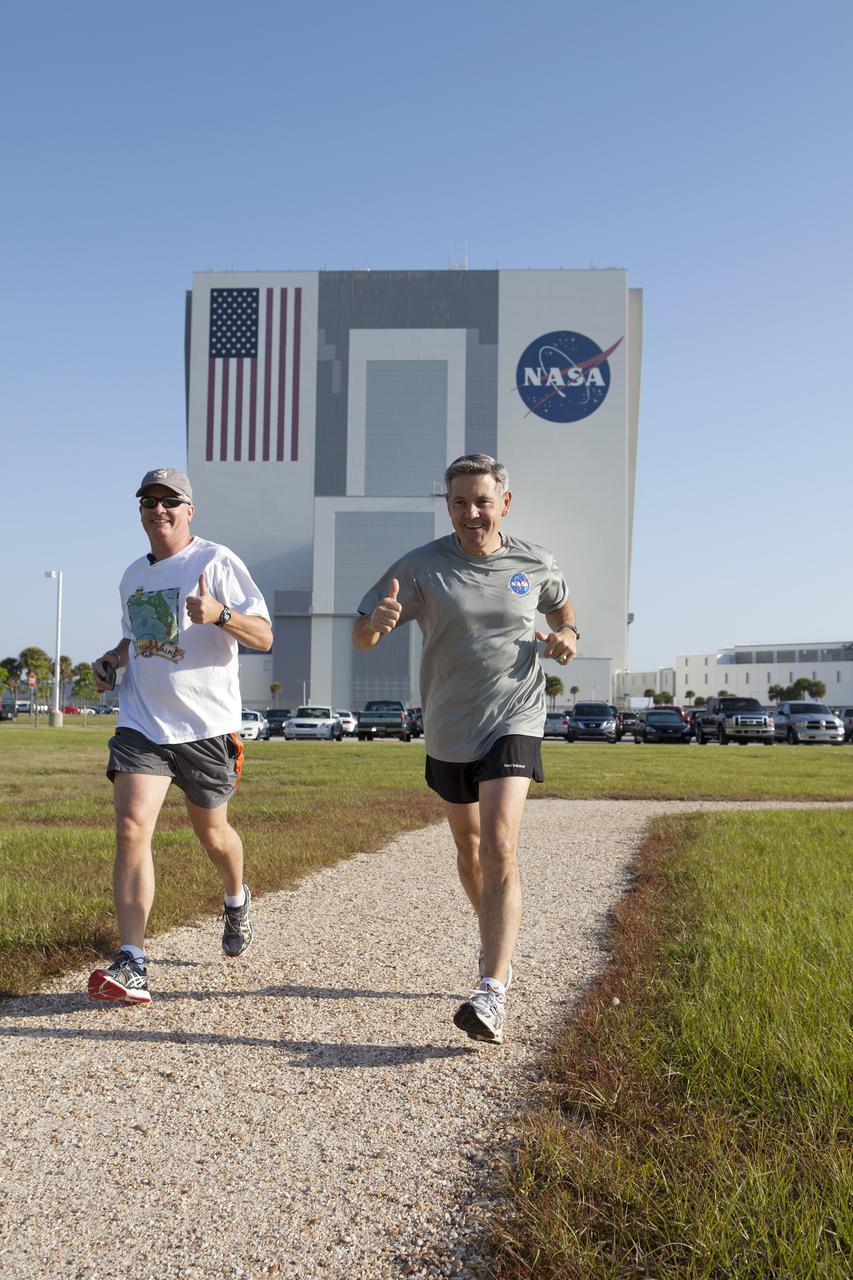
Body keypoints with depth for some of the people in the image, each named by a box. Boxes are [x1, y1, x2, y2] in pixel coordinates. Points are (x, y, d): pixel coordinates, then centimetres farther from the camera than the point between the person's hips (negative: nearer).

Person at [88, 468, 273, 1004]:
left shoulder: (216, 562, -6)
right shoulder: (133, 576, 13)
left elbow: (264, 636, -11)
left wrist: (219, 614, -29)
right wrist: (112, 659, 8)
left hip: (207, 724, -3)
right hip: (141, 722, 4)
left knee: (212, 830, 13)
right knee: (132, 827, -15)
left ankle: (237, 899, 46)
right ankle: (132, 965, -15)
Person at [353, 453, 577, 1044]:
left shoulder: (535, 564, -1)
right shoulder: (422, 566, -6)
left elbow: (562, 606, 21)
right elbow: (361, 636, -7)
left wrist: (566, 635, -1)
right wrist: (377, 622, -31)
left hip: (514, 723, -2)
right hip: (448, 730, 2)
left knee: (499, 849, -19)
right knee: (468, 851, 18)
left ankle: (493, 992, -21)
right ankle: (499, 940, 44)